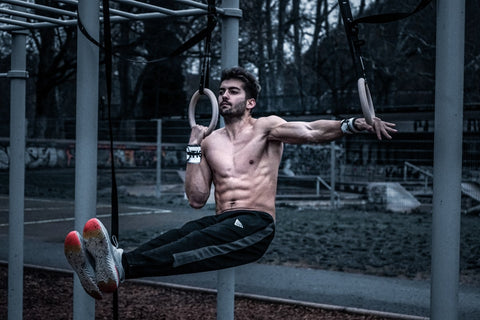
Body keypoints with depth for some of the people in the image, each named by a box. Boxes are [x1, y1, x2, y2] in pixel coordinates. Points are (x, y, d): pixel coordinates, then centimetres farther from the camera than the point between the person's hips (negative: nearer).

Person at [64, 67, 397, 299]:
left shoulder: (267, 128, 7)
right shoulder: (211, 141, 18)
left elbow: (311, 131, -11)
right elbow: (197, 199, 12)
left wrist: (351, 124, -29)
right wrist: (194, 148, 7)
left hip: (256, 224, -4)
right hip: (221, 220, 4)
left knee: (199, 242, -35)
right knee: (178, 235, -30)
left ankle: (123, 265, -60)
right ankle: (112, 267, -57)